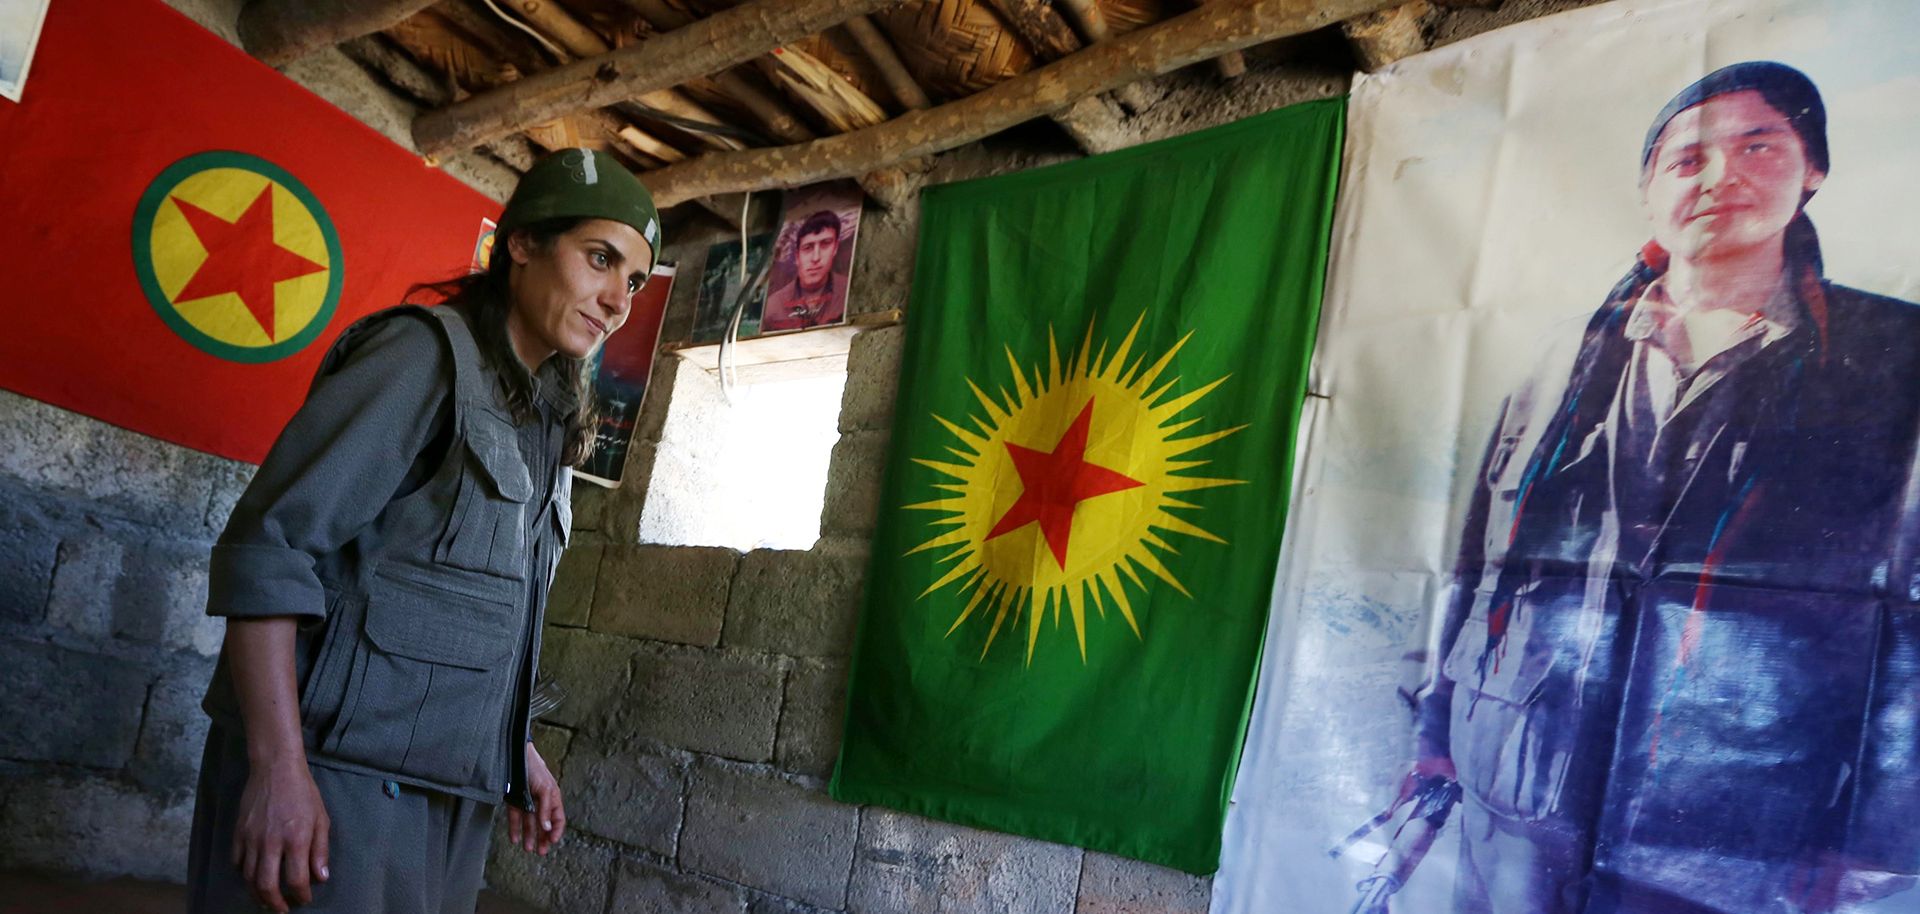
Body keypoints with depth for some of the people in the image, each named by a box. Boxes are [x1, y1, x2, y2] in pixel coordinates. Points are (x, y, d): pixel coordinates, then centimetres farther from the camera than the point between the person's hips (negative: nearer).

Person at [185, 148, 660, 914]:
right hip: (333, 779, -8)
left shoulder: (544, 420, 14)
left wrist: (516, 751, 16)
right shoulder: (428, 353, -10)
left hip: (449, 794, 8)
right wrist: (278, 766, -23)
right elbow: (267, 547, -17)